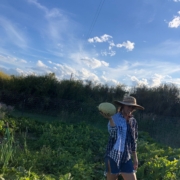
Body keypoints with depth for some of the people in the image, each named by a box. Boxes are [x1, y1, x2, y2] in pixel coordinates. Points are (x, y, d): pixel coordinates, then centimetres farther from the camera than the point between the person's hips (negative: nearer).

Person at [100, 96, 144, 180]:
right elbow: (113, 133, -28)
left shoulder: (133, 121, 6)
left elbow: (133, 140, 13)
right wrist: (110, 118, -44)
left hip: (126, 158, 5)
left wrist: (135, 158, 12)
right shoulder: (115, 117, -8)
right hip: (113, 156, -4)